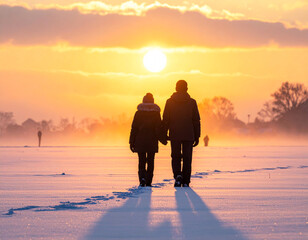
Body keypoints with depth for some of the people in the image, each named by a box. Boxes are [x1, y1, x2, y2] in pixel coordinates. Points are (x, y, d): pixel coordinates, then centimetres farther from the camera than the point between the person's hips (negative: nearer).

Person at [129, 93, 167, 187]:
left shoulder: (138, 113, 0)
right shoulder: (156, 113, -2)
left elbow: (134, 128, 0)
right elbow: (158, 128, -4)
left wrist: (132, 142, 4)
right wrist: (162, 139, 9)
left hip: (140, 141, 0)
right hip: (152, 142, 0)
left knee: (141, 162, 5)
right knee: (150, 162, 9)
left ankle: (142, 178, -19)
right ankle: (148, 182, 8)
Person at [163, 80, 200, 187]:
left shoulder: (169, 102, 0)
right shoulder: (192, 102, -1)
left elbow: (165, 120, 1)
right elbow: (196, 121, 1)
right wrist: (197, 137, 7)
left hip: (175, 135, 0)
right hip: (188, 135, 0)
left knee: (175, 157, 10)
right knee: (187, 159, 6)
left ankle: (177, 175, -14)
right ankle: (185, 182, 4)